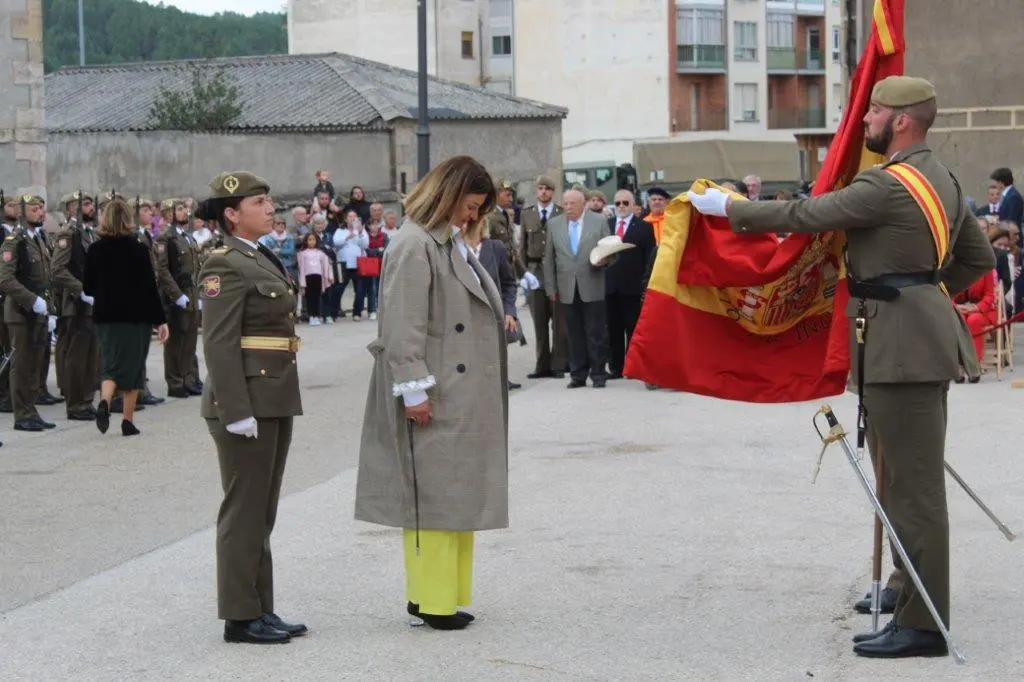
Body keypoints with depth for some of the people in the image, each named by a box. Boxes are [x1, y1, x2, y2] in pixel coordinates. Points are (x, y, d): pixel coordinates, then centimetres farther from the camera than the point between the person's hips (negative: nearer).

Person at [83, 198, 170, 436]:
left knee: (110, 364, 7)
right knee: (133, 366, 9)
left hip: (106, 316, 2)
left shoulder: (95, 249, -2)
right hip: (136, 316, -2)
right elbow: (150, 287, -9)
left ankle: (104, 401, -22)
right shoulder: (138, 249, -9)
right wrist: (160, 320, -4)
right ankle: (128, 421, 10)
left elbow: (87, 287, 2)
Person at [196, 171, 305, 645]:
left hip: (275, 400, 9)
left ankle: (261, 610, 20)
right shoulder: (225, 266, -13)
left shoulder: (262, 259, 15)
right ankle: (240, 616, 6)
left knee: (262, 512, 13)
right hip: (248, 400, -9)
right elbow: (219, 345, -18)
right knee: (244, 511, -2)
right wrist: (237, 412, -22)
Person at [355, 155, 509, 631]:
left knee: (457, 496, 10)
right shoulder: (413, 247, -13)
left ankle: (445, 595, 15)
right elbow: (403, 329, -18)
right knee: (432, 496, -5)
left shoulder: (452, 244, 17)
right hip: (435, 401, -10)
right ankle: (432, 600, -1)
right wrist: (415, 391, -19)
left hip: (465, 400, 10)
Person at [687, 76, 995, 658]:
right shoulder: (941, 180, 15)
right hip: (924, 333, 10)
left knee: (914, 487, -7)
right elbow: (979, 257, 21)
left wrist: (728, 208, -4)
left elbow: (805, 216, -15)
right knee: (912, 483, 14)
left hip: (901, 343, -10)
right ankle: (916, 610, 20)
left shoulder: (889, 185, -16)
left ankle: (923, 626, -3)